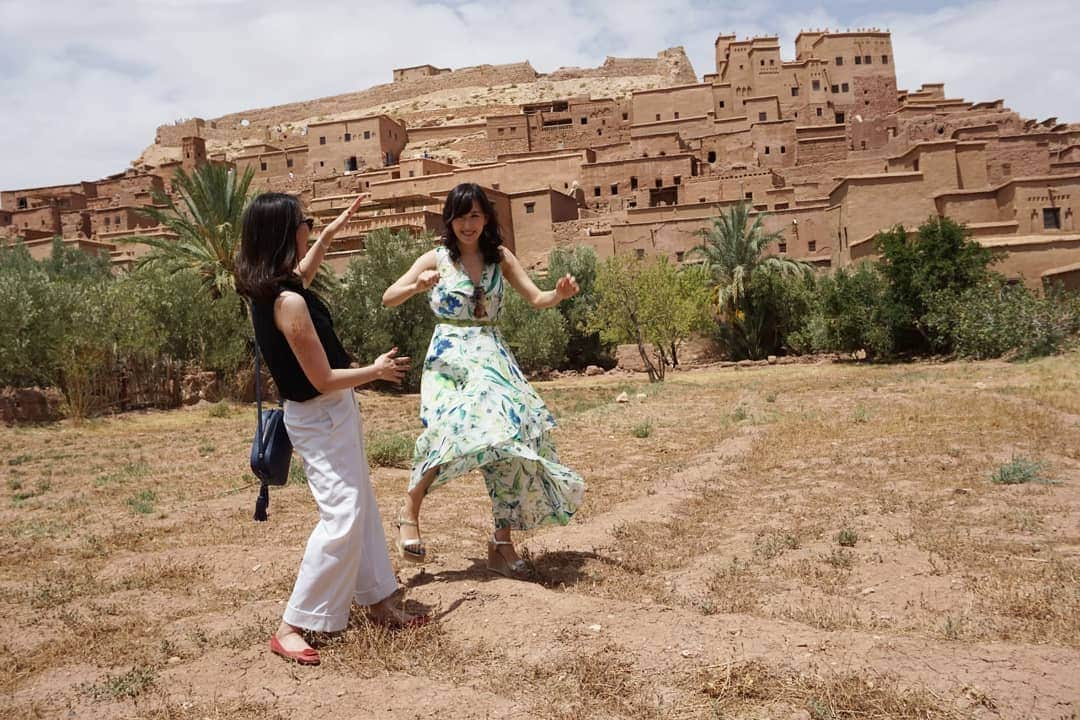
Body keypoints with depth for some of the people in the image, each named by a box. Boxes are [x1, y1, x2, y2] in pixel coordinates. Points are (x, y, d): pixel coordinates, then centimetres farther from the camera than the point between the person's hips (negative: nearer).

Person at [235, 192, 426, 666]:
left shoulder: (269, 289, 3)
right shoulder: (289, 302, -26)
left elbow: (304, 272, 31)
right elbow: (324, 379, -22)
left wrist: (331, 232, 34)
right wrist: (377, 370, -7)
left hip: (331, 415, 10)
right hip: (321, 419, -10)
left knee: (361, 510, 15)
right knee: (341, 519, -8)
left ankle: (378, 602, 26)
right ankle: (291, 626, 0)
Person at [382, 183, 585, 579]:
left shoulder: (500, 256, 8)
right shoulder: (435, 259, 1)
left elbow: (537, 299, 5)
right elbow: (388, 298, -6)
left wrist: (560, 293, -16)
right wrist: (417, 286, -27)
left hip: (491, 354, 3)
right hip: (449, 355, -3)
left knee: (506, 436, -7)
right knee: (450, 427, -28)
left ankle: (502, 544, 4)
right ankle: (410, 509, -7)